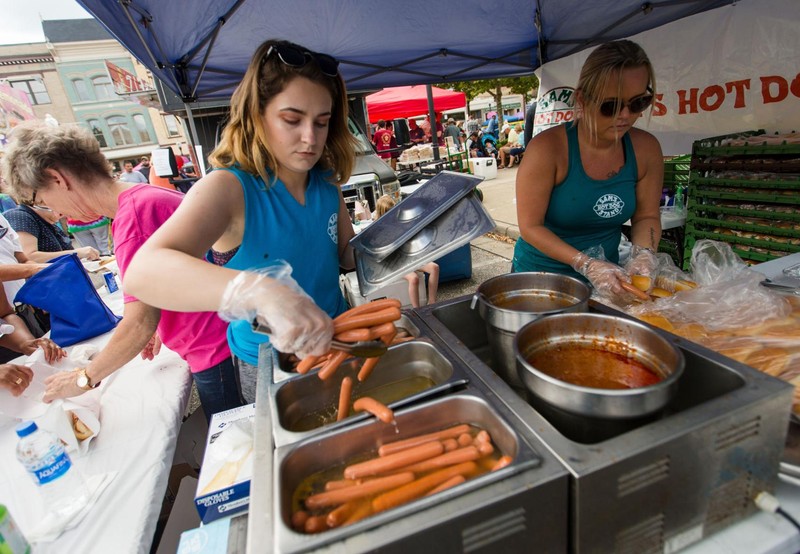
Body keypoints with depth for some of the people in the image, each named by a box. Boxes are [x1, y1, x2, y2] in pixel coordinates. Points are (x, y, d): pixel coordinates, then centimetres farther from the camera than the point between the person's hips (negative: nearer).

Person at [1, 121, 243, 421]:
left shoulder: (134, 213, -21)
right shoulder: (148, 195, 9)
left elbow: (140, 323, -21)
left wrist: (84, 378, -5)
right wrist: (160, 327, 15)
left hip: (215, 352, -9)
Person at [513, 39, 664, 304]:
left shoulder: (646, 149, -4)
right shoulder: (548, 148, -19)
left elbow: (646, 215, 6)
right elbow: (530, 226, -19)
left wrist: (642, 254, -14)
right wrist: (586, 264, -26)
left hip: (605, 279, 3)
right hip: (541, 273, -3)